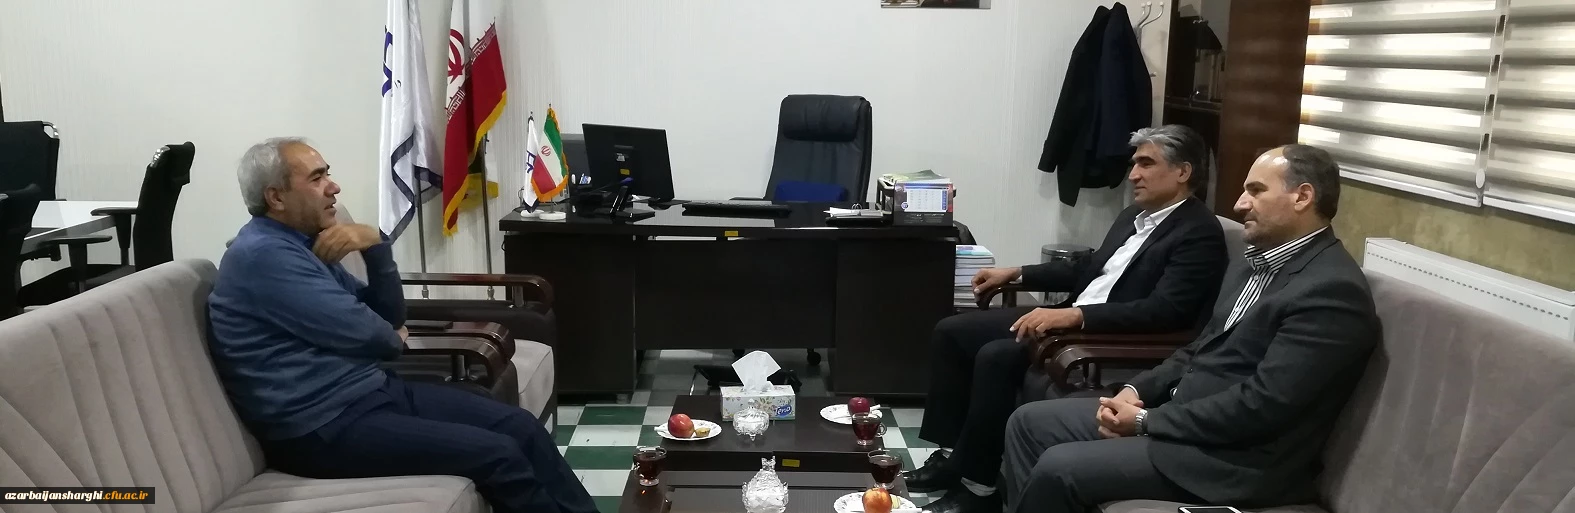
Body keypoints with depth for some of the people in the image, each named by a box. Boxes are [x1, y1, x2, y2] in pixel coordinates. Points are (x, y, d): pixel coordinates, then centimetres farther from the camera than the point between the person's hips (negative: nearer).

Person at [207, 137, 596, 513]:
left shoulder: (304, 245, 15)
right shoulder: (262, 255, -16)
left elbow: (389, 315, 13)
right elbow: (361, 331, -19)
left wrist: (376, 244, -4)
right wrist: (393, 339, 5)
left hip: (376, 390, 10)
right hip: (324, 428, -9)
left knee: (521, 427, -2)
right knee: (497, 455, -19)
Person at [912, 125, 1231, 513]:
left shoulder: (1199, 233, -12)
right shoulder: (1135, 216, 16)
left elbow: (1162, 312, -24)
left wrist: (1075, 316, -32)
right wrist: (1016, 273, 17)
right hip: (1070, 321, 10)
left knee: (996, 357, -29)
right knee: (952, 332, 1)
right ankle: (953, 453, 7)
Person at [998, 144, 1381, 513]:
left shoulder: (1333, 290, -18)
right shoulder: (1259, 265, 14)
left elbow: (1260, 406, -24)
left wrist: (1146, 421, -16)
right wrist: (1137, 391, 0)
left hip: (1235, 456, -10)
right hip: (1181, 412, 10)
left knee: (1059, 468, -21)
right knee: (1029, 423, 3)